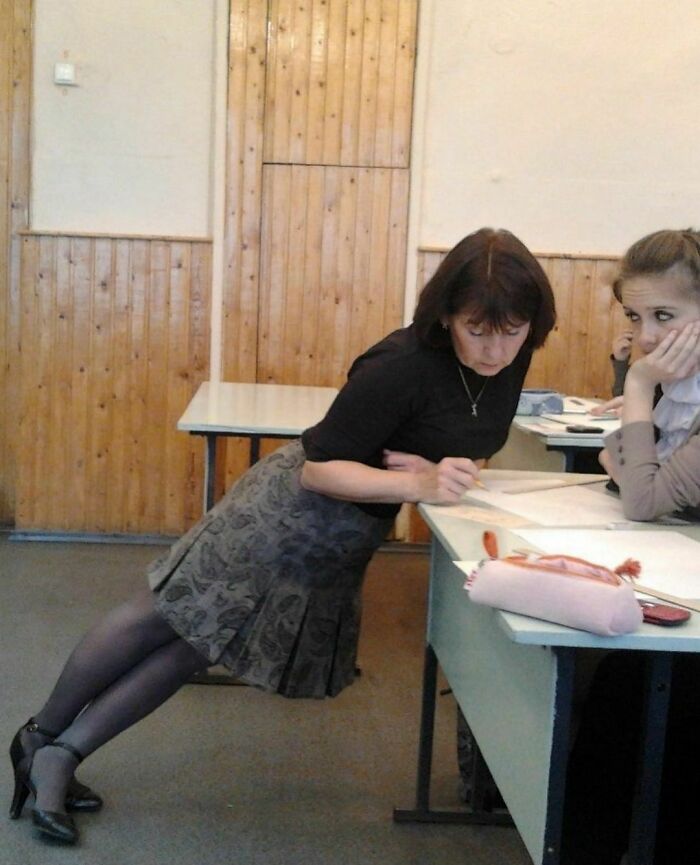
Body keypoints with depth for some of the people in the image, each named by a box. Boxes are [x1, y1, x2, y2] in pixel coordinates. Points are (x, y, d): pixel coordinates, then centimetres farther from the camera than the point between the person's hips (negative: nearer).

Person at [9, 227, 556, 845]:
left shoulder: (511, 359, -9)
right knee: (164, 614, 6)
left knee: (194, 642, 12)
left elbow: (476, 452, 4)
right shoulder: (401, 365, -30)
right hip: (293, 504, -7)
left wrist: (429, 465, -19)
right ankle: (40, 736, 28)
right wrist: (416, 484, -39)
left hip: (351, 536, 7)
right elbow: (317, 467, -27)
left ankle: (60, 754, 24)